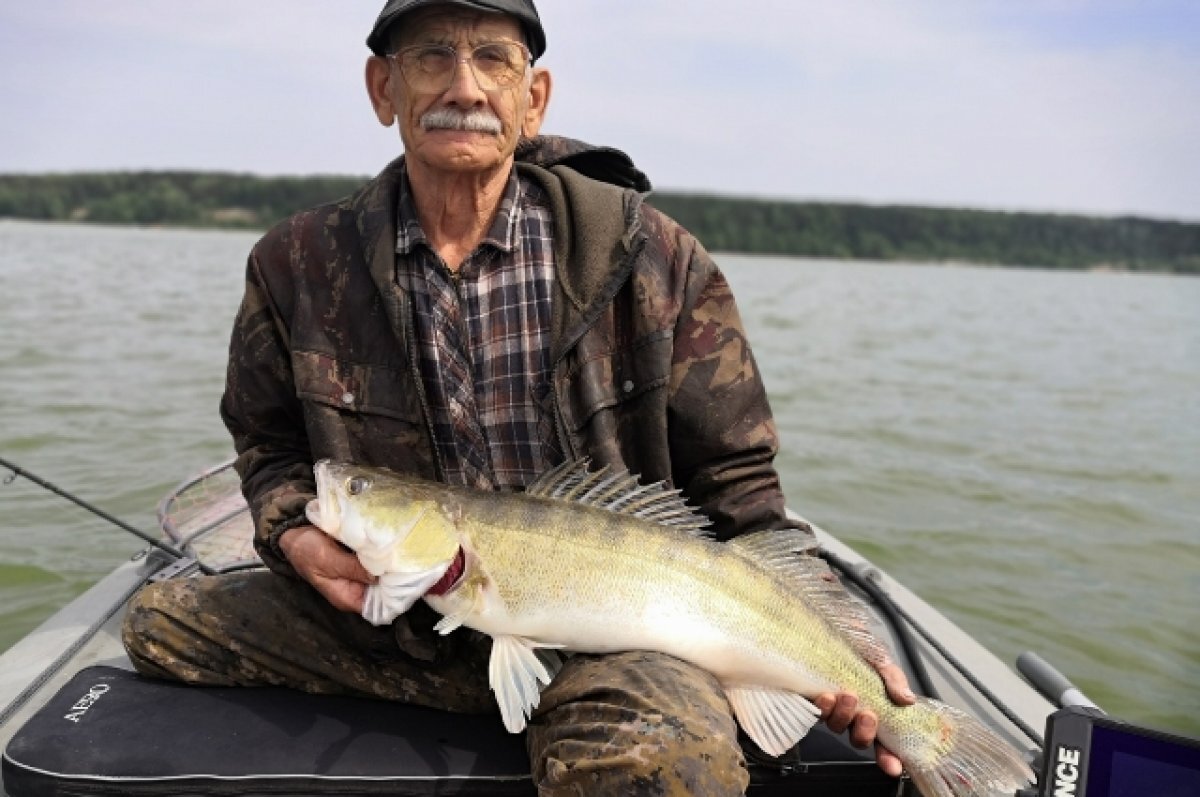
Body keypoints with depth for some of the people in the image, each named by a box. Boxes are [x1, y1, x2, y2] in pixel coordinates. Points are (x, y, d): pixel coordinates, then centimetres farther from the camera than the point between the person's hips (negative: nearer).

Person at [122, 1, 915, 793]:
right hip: (403, 616, 4)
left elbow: (731, 480, -2)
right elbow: (269, 440, 15)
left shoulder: (649, 255, -8)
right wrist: (298, 537, -8)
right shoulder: (299, 265, -1)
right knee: (165, 620, -3)